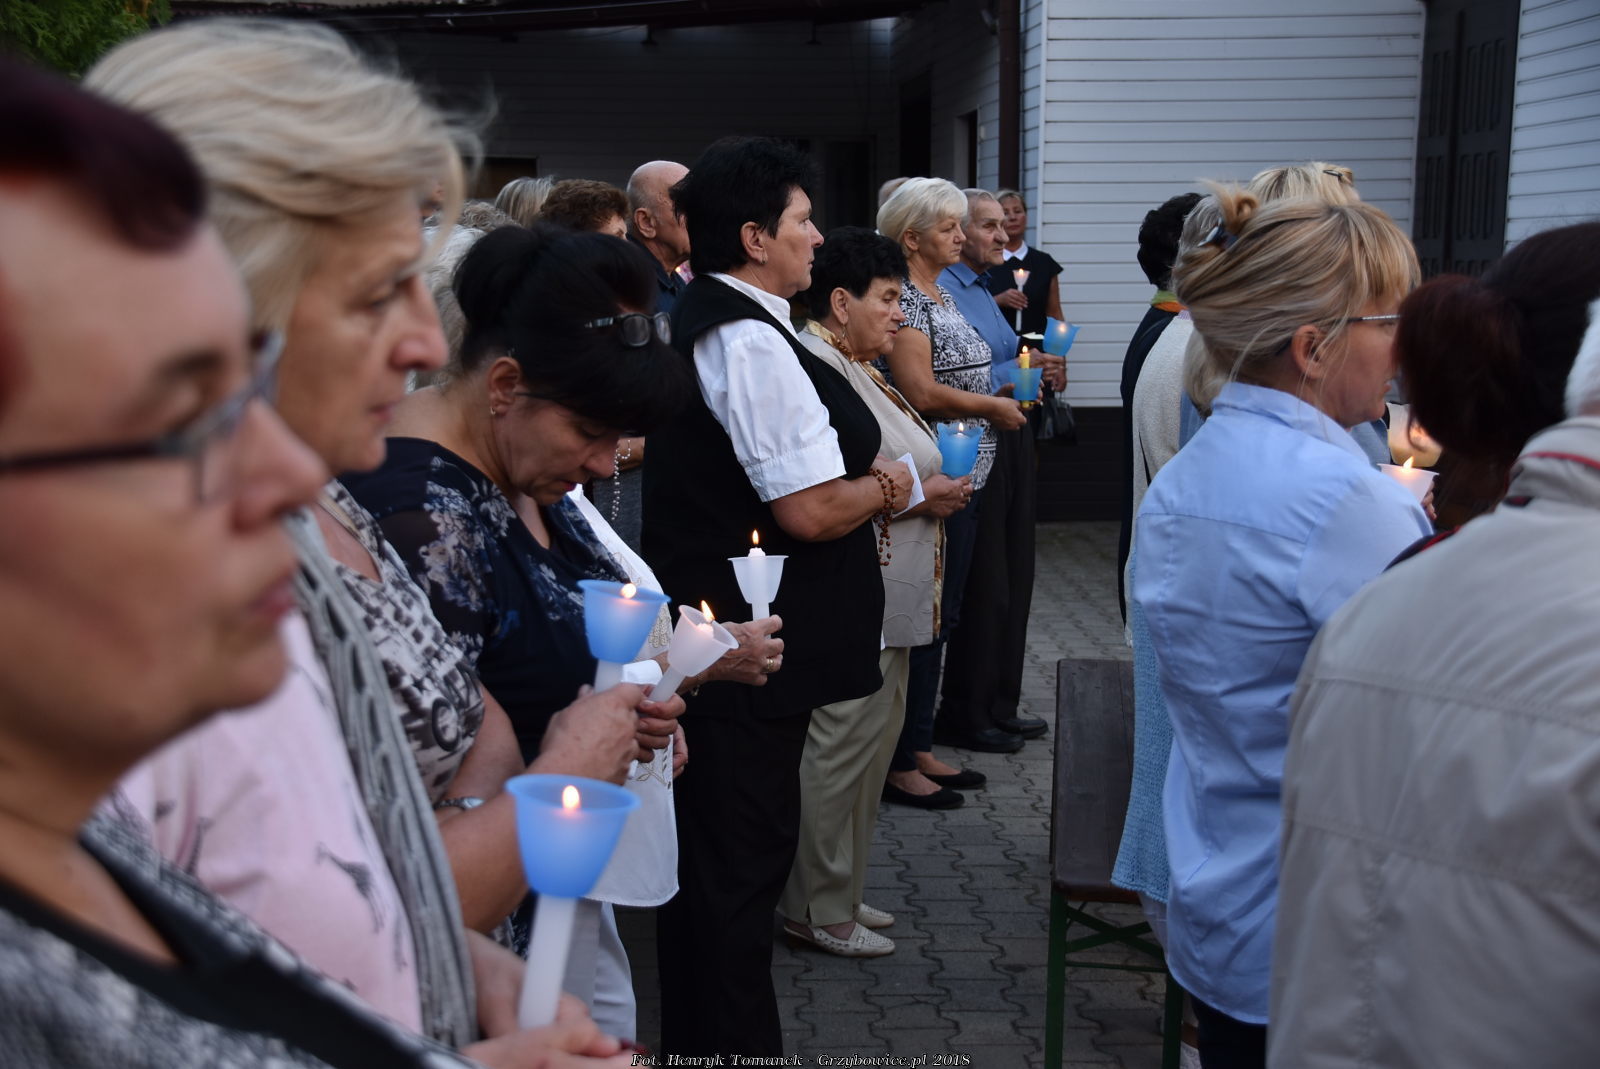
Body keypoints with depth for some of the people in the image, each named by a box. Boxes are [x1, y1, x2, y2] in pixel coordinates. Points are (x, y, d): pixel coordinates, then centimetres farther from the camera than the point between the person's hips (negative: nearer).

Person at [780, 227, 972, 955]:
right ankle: (817, 909, 9)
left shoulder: (856, 367, 17)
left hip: (886, 596, 11)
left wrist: (936, 489, 12)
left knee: (873, 738, 16)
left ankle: (839, 891, 28)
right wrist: (917, 494, -18)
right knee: (843, 743, -4)